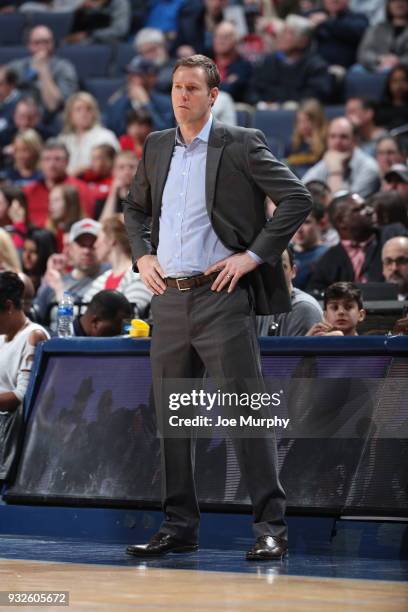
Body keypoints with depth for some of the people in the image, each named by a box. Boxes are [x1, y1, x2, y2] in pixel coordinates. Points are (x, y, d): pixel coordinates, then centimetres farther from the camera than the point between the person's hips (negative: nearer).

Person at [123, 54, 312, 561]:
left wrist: (253, 255, -12)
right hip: (169, 300, 6)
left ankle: (270, 527, -5)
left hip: (221, 297, -6)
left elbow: (297, 199, -8)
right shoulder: (157, 147, 13)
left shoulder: (240, 145, -4)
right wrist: (141, 256, 11)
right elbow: (133, 208, 28)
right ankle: (179, 527, 16)